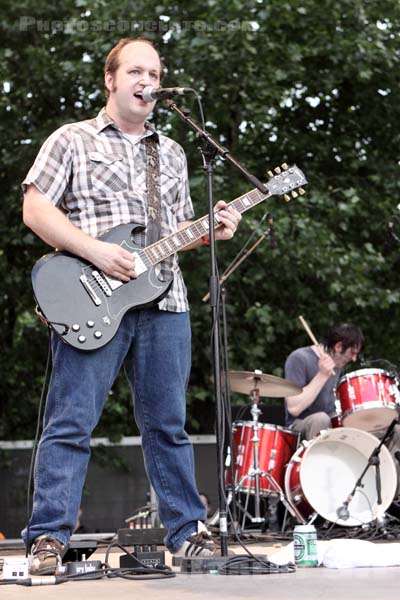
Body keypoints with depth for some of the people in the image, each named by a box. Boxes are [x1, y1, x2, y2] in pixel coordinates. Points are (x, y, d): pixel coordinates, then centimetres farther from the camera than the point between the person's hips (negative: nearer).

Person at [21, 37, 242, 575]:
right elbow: (35, 210, -4)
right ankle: (49, 537, -2)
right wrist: (95, 251, -14)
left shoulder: (171, 154, 21)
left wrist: (210, 230, 4)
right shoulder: (72, 141, 5)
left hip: (164, 304, 5)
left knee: (168, 424, 9)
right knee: (70, 424, -6)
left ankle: (186, 531, 16)